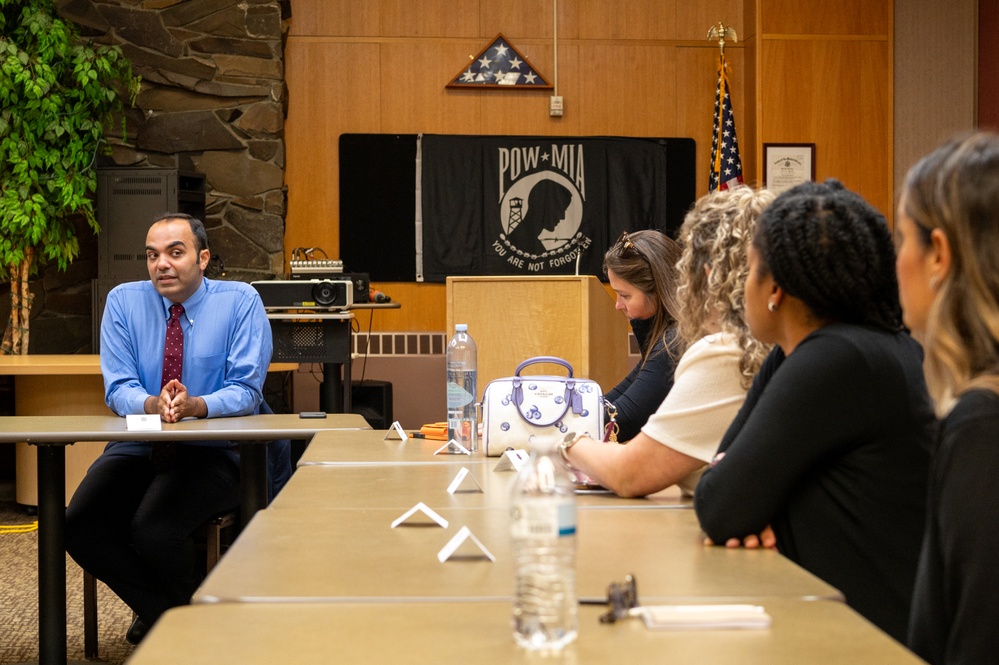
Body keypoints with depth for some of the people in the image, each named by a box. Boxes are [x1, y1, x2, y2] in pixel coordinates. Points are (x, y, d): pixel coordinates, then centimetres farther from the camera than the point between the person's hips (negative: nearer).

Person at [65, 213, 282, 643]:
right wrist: (153, 404, -25)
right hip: (136, 449, 4)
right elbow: (118, 388, -1)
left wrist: (194, 405, -29)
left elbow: (245, 391, -9)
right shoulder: (124, 301, 5)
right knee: (79, 526, -21)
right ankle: (161, 613, 2)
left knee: (153, 528, -30)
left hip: (214, 451, -4)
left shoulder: (240, 301, -3)